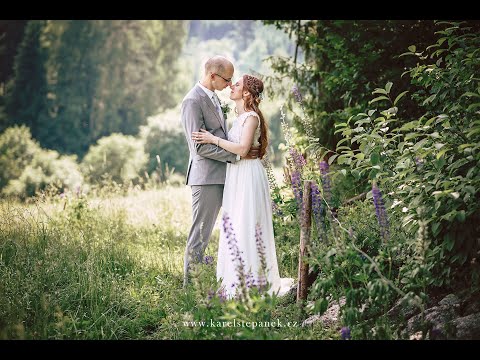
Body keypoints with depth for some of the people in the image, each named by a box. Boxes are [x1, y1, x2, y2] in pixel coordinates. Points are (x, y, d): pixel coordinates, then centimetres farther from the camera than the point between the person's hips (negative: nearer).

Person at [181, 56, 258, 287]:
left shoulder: (212, 96, 16)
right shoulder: (193, 101, -14)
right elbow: (200, 146, -19)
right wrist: (237, 155, -17)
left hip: (220, 176, 9)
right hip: (206, 176, -9)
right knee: (200, 234, -3)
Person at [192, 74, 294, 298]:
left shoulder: (251, 117, -12)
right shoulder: (241, 117, 16)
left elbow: (242, 148, -21)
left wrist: (213, 139, -18)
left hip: (248, 175, -10)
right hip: (236, 174, 10)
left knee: (246, 226, -7)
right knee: (234, 226, 11)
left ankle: (254, 281, -1)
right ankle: (238, 279, 17)